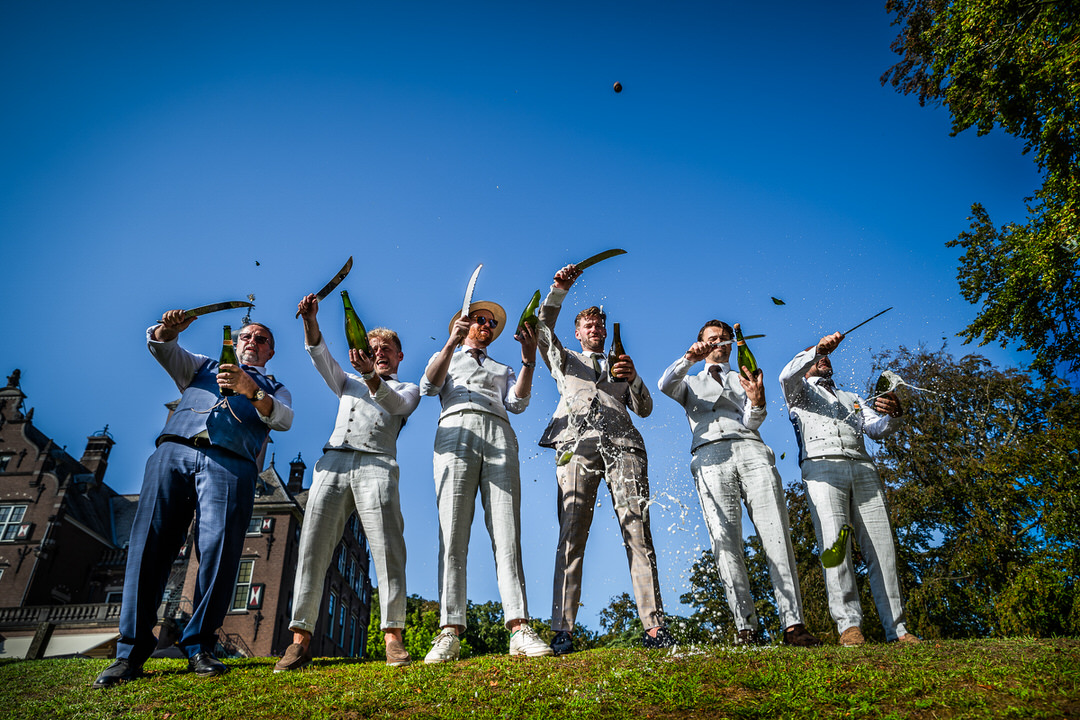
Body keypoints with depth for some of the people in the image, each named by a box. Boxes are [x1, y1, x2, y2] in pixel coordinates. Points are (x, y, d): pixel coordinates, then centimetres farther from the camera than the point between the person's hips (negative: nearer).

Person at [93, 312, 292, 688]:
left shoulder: (274, 389, 27)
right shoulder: (204, 367, 34)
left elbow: (283, 419, 5)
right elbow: (162, 348, 18)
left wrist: (251, 391, -13)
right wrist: (168, 329, -5)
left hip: (230, 463, -1)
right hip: (174, 450, 2)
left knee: (219, 548, -17)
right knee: (149, 543, -10)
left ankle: (200, 647, -8)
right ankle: (130, 653, -6)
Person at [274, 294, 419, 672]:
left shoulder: (408, 390, 24)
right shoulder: (348, 382, 33)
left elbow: (394, 404, 0)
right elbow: (319, 354, 17)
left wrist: (371, 376, -19)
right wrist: (310, 320, -1)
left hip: (376, 465, -3)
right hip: (333, 461, 3)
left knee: (387, 547, -18)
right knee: (313, 546, -9)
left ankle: (393, 636, -18)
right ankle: (301, 637, -8)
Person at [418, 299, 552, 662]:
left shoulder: (502, 369, 35)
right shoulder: (445, 358, 31)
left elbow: (518, 403, 15)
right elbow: (428, 385, 8)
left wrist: (528, 361, 2)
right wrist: (452, 342, -3)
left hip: (500, 437, 2)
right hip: (456, 431, -1)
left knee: (507, 535, -12)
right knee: (452, 534, -13)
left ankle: (519, 628, -20)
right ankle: (450, 631, -17)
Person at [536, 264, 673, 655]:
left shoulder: (620, 365, 33)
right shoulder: (564, 360, 30)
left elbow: (644, 409, 21)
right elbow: (543, 327, 14)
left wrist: (632, 378, 3)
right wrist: (559, 289, 0)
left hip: (622, 443, 2)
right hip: (577, 443, -1)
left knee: (637, 531, -11)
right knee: (571, 535, -12)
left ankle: (654, 626, -13)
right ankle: (562, 630, -14)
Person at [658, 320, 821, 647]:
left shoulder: (745, 379, 31)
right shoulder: (691, 383, 31)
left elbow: (752, 421, 13)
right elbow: (665, 385, 7)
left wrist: (757, 401, -9)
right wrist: (689, 358, -7)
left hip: (750, 449, 1)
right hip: (710, 456, -1)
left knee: (776, 534, -14)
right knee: (726, 543, -13)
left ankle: (793, 624, -16)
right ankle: (745, 628, -14)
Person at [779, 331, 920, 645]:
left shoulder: (852, 398, 34)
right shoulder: (800, 392, 24)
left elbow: (877, 429, 17)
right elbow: (787, 376, -1)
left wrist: (892, 414, -6)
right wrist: (817, 348, -12)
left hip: (863, 469, 4)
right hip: (822, 466, -4)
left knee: (882, 546, -7)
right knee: (834, 543, -19)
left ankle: (896, 628, -7)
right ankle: (849, 625, -23)